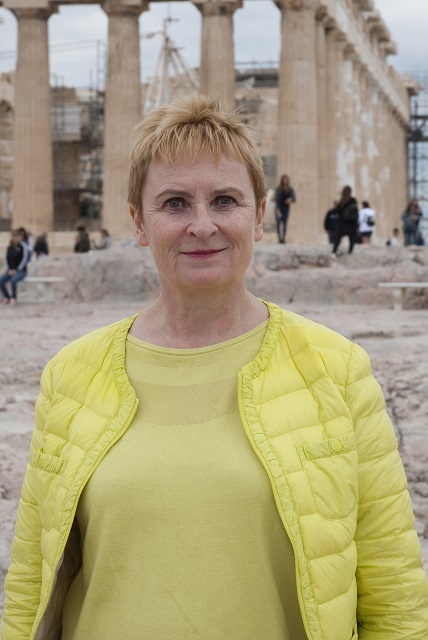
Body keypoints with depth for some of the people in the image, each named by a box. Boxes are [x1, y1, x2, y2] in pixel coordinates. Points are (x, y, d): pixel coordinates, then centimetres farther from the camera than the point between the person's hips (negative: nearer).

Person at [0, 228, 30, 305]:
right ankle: (7, 297, -4)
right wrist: (9, 269, -3)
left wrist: (17, 270, -17)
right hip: (10, 271, 5)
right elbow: (7, 259, 11)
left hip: (21, 271, -5)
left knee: (13, 280, -35)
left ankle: (14, 298, -14)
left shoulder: (23, 246, -10)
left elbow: (24, 260, -14)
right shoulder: (10, 247, 6)